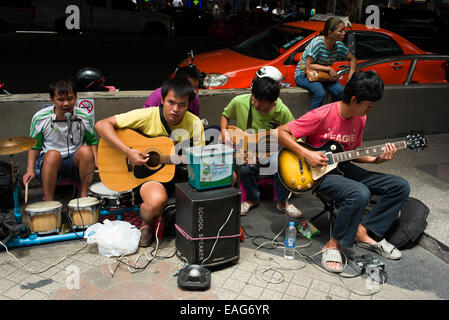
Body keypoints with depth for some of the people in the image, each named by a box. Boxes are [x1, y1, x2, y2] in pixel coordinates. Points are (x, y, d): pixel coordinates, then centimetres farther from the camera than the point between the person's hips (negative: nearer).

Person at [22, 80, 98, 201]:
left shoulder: (84, 118, -5)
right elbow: (34, 145, 4)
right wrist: (30, 169, -6)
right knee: (53, 154, -36)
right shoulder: (40, 118, -8)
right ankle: (48, 201, -24)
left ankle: (83, 195, -19)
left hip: (75, 160, 1)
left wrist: (96, 162, -8)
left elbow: (92, 141, 9)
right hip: (48, 162, -1)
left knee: (86, 150, -31)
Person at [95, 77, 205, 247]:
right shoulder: (148, 116, -13)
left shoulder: (194, 123, -5)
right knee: (157, 200, -39)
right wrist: (128, 151, -24)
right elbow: (102, 125, -14)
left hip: (180, 171, 4)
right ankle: (147, 223, 3)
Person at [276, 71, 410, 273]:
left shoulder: (360, 118, 4)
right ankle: (334, 244, -14)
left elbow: (353, 152, 16)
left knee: (401, 187, -3)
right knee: (360, 194, -36)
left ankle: (364, 232, 4)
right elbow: (280, 133, -19)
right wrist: (306, 154, -26)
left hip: (342, 166, 8)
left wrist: (375, 159, -2)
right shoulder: (322, 116, -20)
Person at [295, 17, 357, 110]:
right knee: (320, 93, -34)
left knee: (341, 91, -19)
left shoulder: (339, 45, -3)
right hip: (304, 74, -6)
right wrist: (329, 69, -25)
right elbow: (308, 65, -24)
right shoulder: (318, 42, -23)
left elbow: (352, 59, 12)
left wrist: (351, 72, -7)